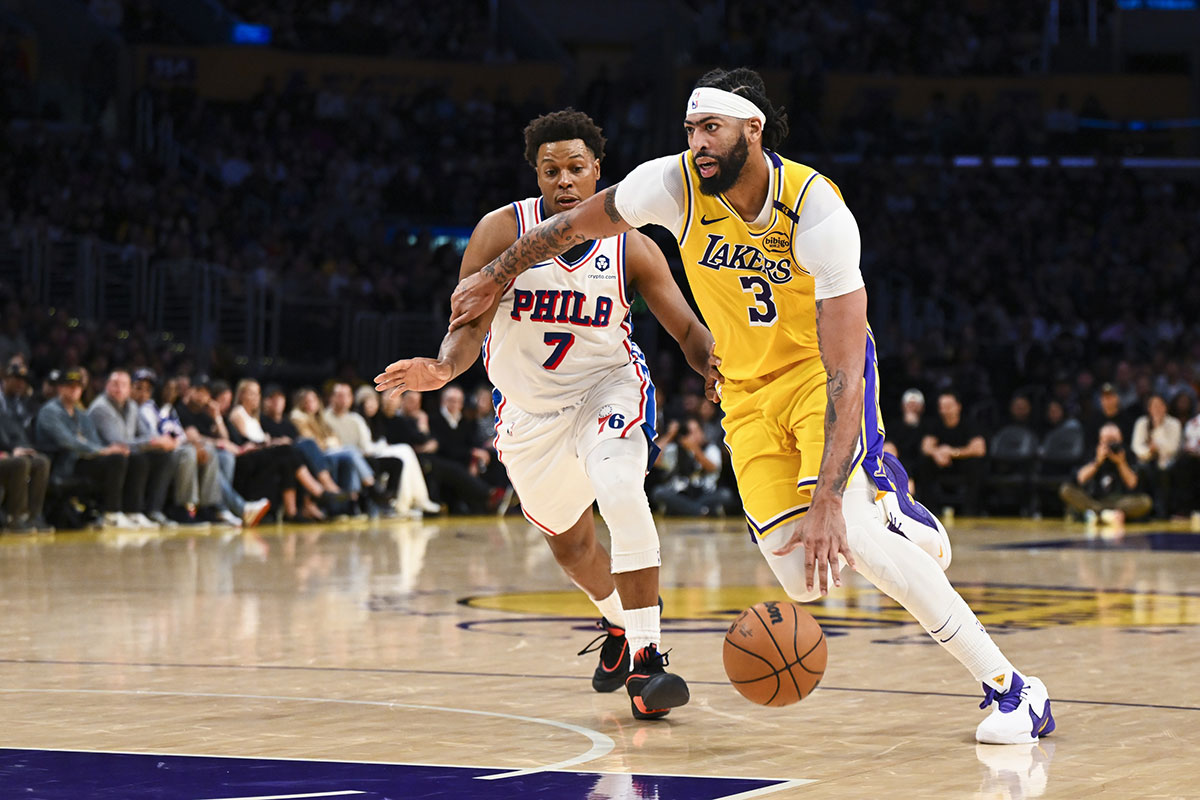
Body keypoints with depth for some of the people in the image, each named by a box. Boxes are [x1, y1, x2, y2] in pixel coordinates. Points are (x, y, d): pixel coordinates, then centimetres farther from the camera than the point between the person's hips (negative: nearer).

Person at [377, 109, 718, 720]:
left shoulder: (630, 247, -13)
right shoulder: (502, 232, -15)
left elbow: (689, 332, -10)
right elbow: (470, 326, -17)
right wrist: (444, 369, -40)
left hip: (607, 385, -2)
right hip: (530, 407, 2)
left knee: (621, 492, -32)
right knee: (569, 542, 19)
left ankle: (645, 655, -30)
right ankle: (617, 623, 52)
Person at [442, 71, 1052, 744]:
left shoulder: (818, 213, -30)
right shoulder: (674, 184, -19)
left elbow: (845, 373, -35)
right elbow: (574, 225, 2)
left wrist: (827, 501, -43)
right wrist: (496, 276, 14)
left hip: (822, 370, -4)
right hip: (749, 387, 4)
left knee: (843, 532, -29)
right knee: (802, 578, -9)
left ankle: (1009, 686, -21)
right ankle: (885, 501, 28)